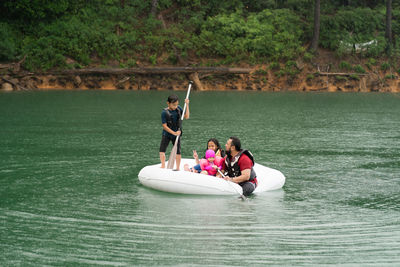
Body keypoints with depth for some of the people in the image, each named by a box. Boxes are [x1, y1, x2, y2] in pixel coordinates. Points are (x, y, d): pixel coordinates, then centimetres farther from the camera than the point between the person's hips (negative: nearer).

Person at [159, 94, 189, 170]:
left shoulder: (178, 108, -3)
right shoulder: (164, 112, -18)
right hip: (167, 134, -3)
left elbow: (186, 116, -3)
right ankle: (163, 166, -10)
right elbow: (164, 126, -18)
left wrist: (187, 105, -10)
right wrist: (174, 133, -23)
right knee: (162, 150, -15)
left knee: (178, 151, 7)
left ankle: (178, 168, 18)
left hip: (176, 134, 3)